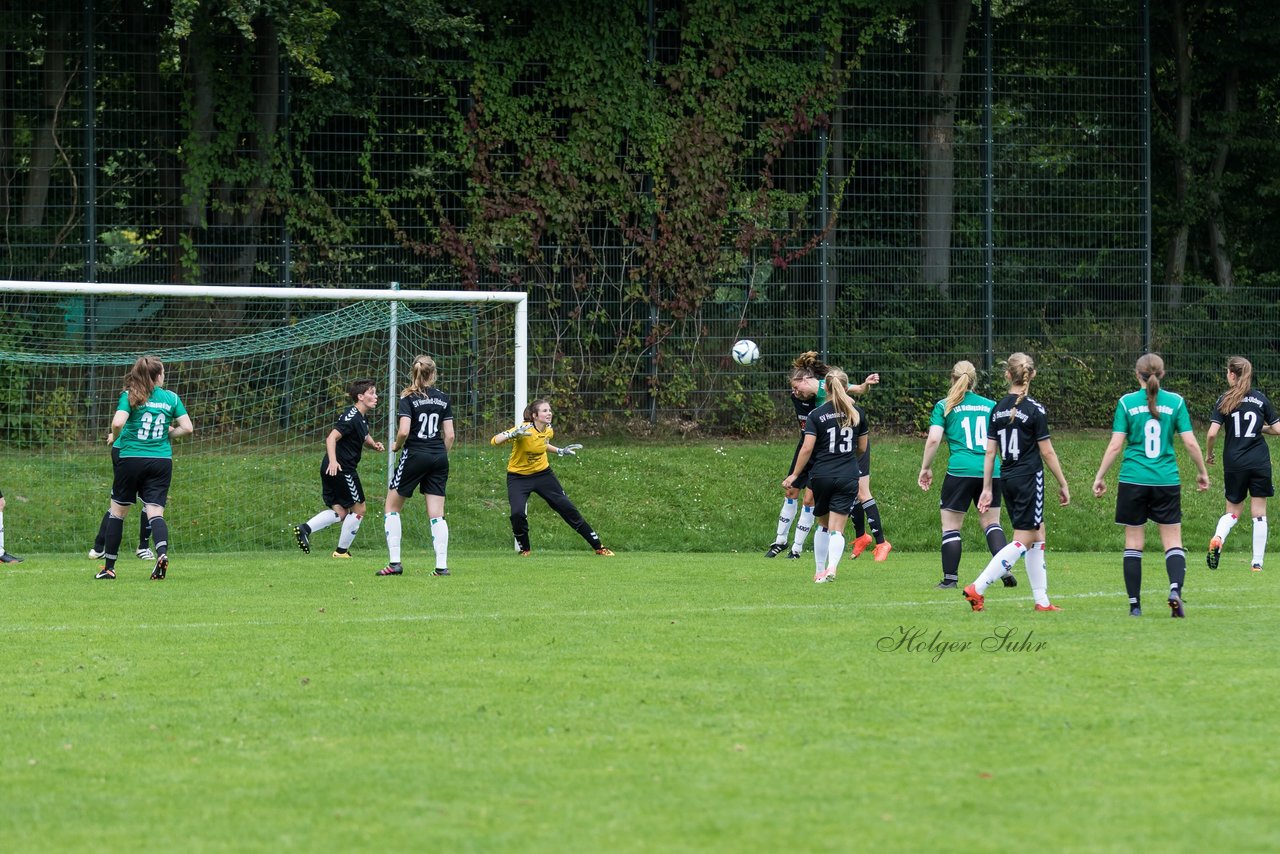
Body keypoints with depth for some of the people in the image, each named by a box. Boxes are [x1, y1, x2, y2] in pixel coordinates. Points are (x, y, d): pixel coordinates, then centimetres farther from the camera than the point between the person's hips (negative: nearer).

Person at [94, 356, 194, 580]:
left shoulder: (129, 396, -3)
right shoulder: (171, 398, 5)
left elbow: (118, 422, -17)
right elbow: (187, 428, 3)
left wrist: (114, 437, 3)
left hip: (132, 458, -1)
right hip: (162, 460, 1)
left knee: (117, 511, 11)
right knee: (155, 511, -2)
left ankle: (109, 567, 15)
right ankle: (162, 552, -31)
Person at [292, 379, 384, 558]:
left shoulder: (362, 417, 13)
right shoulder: (351, 417, -17)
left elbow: (364, 436, 32)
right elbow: (331, 438, -25)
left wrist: (374, 444, 10)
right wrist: (333, 461, -38)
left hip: (331, 469, 9)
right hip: (341, 468, -9)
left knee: (340, 512, 10)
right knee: (358, 508, 3)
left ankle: (305, 529, -4)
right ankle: (342, 551, 11)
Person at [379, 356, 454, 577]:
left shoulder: (409, 398, -7)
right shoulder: (443, 398, 6)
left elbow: (404, 431, -18)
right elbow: (449, 434, 5)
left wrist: (396, 446, 1)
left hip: (415, 455, -4)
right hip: (439, 458, 4)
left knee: (392, 507, 9)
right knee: (436, 513, 5)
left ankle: (395, 562, 2)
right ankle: (442, 565, -4)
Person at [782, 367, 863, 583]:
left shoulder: (816, 415, -5)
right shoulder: (855, 413, 5)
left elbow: (807, 448, -11)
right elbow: (862, 447, 14)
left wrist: (794, 475, -2)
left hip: (821, 475, -1)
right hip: (848, 476, 1)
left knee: (822, 525, 19)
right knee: (837, 528, -4)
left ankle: (819, 571, 23)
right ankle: (832, 567, -28)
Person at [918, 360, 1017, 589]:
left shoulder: (944, 407, 3)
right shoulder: (991, 405, 12)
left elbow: (933, 439, -6)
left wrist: (925, 468, 5)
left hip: (960, 470, -3)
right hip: (991, 471, 3)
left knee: (951, 526, 6)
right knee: (991, 522, 14)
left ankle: (950, 578, 5)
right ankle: (1005, 569, -1)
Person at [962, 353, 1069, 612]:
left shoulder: (998, 409, 5)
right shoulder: (1034, 410, -11)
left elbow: (990, 452, 6)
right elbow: (1047, 452, -9)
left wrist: (987, 489, 12)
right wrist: (1063, 485, 0)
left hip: (1007, 479, 7)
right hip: (1029, 478, -7)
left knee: (1037, 537, 15)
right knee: (1023, 541, -3)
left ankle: (1042, 600, 15)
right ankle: (978, 588, -15)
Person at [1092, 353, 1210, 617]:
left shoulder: (1127, 402, -2)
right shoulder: (1175, 402, 0)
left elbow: (1115, 445, -4)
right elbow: (1190, 442, 0)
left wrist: (1099, 476, 5)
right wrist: (1202, 472, 15)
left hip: (1133, 480, 0)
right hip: (1167, 481, 0)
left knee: (1133, 543, 7)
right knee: (1172, 540, 4)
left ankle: (1134, 604, 5)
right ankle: (1175, 588, -21)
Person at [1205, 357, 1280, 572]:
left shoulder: (1225, 401, -3)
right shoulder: (1260, 399, 3)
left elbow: (1212, 433, -9)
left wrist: (1208, 454, 8)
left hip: (1234, 463, 0)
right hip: (1260, 463, 0)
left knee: (1233, 511, 13)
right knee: (1259, 513, 7)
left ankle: (1217, 539, -16)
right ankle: (1257, 562, 4)